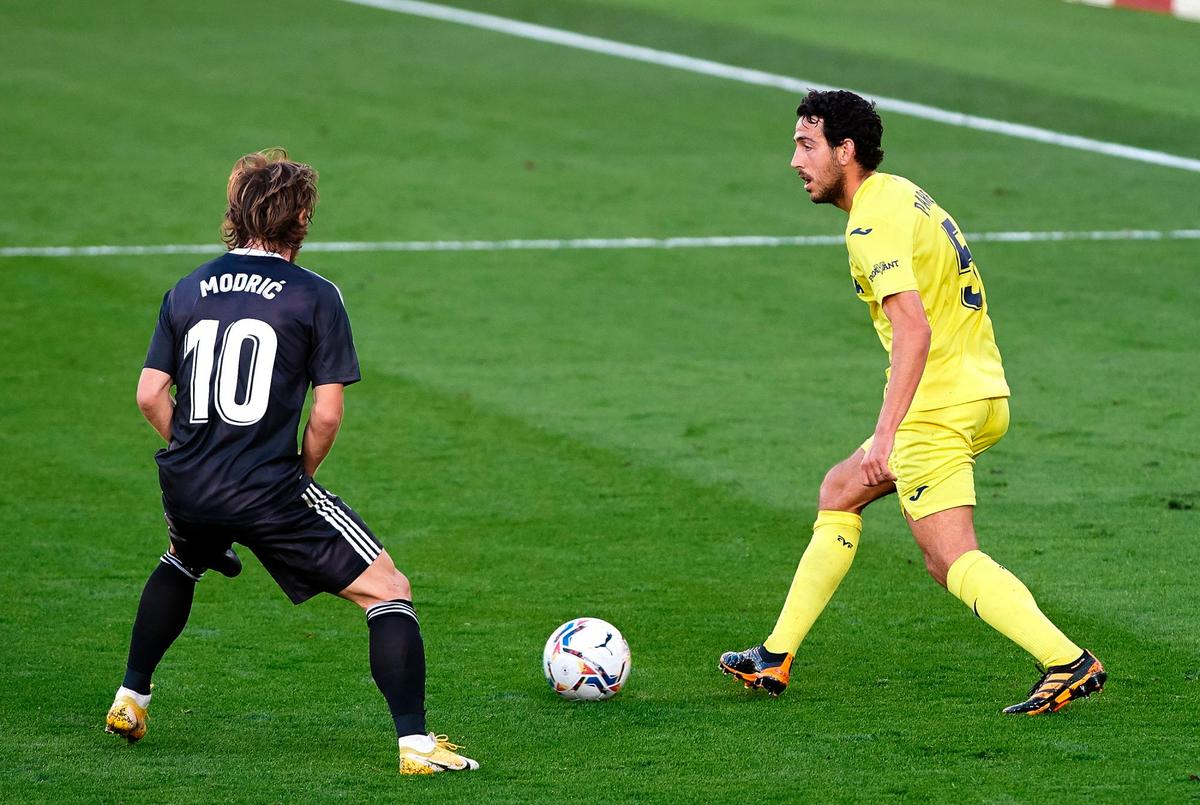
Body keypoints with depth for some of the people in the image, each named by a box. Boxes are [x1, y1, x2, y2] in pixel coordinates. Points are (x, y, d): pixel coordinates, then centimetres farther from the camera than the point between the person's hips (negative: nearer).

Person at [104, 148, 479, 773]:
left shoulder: (187, 290, 9)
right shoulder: (315, 296, -4)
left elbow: (149, 396, 6)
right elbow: (327, 414, -8)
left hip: (186, 488, 5)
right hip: (269, 489, -5)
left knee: (182, 561, 40)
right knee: (388, 591, 2)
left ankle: (130, 699, 35)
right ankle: (415, 743, -11)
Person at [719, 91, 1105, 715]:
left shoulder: (872, 224, -17)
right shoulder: (901, 194, 14)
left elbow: (914, 330, -28)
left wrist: (885, 431, -33)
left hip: (938, 407, -10)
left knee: (952, 561, -10)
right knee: (839, 493, 20)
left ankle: (1067, 662, -18)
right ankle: (776, 658, 24)